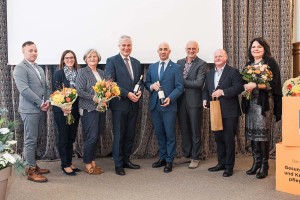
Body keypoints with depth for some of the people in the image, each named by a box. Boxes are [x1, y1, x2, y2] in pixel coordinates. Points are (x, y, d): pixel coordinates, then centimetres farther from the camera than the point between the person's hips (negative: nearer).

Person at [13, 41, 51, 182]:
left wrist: (48, 102, 1)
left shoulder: (39, 69, 19)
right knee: (30, 140, -3)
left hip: (41, 109, 8)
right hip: (30, 110, -7)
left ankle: (33, 165, 23)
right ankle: (31, 171, 4)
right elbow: (24, 89, -17)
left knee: (35, 139, 14)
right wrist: (40, 103, -16)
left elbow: (46, 87, 20)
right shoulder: (20, 68, -7)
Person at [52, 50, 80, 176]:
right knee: (63, 137, 1)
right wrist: (63, 108, -19)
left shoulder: (77, 73, 8)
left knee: (71, 137, 11)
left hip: (74, 110, 5)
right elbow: (55, 92, -9)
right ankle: (65, 165, 9)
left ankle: (70, 162, 22)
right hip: (61, 111, -5)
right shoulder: (58, 73, -5)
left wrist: (79, 108, -3)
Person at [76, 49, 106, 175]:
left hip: (101, 108, 6)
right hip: (89, 109, -6)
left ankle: (93, 162, 21)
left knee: (97, 137, 9)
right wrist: (93, 98, -19)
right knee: (91, 137, -7)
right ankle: (88, 165, 6)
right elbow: (79, 91, -11)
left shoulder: (101, 72, 15)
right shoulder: (82, 72, -3)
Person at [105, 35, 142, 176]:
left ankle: (126, 160, 26)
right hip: (119, 104, -5)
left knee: (130, 135, 12)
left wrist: (140, 92, -5)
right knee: (119, 135, 3)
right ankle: (118, 164, 14)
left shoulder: (136, 63, 13)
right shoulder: (112, 61, -5)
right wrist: (127, 94, -18)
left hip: (133, 104, 6)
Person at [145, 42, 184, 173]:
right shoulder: (152, 67, 13)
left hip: (169, 105, -4)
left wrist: (170, 98, -20)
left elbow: (179, 87, -6)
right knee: (159, 133, 12)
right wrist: (151, 86, -7)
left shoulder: (176, 68, -1)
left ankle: (169, 161, 12)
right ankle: (162, 158, 25)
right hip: (154, 106, 4)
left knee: (170, 134, 1)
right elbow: (146, 83, 16)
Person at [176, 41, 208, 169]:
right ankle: (186, 154, 25)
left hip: (194, 101, -5)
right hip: (181, 101, 5)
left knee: (195, 131, 4)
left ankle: (195, 158, 14)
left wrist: (183, 82, -14)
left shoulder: (202, 64, -5)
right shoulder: (179, 62, 11)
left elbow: (199, 83, -16)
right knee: (184, 129, 12)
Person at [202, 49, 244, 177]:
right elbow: (206, 89, 19)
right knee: (218, 138, 13)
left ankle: (229, 166, 10)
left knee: (229, 139, 0)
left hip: (229, 112, -6)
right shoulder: (209, 73, 15)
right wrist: (205, 99, -1)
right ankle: (221, 163, 26)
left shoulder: (233, 72, -5)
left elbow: (239, 87, -15)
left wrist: (223, 92, -22)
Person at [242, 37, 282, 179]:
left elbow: (273, 83, -10)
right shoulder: (248, 64, 16)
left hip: (264, 102, -5)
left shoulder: (271, 63, -1)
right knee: (252, 133, 5)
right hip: (250, 102, 5)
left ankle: (264, 165, 2)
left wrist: (255, 85, -20)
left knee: (262, 133, -7)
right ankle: (256, 162, 14)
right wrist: (245, 87, -4)